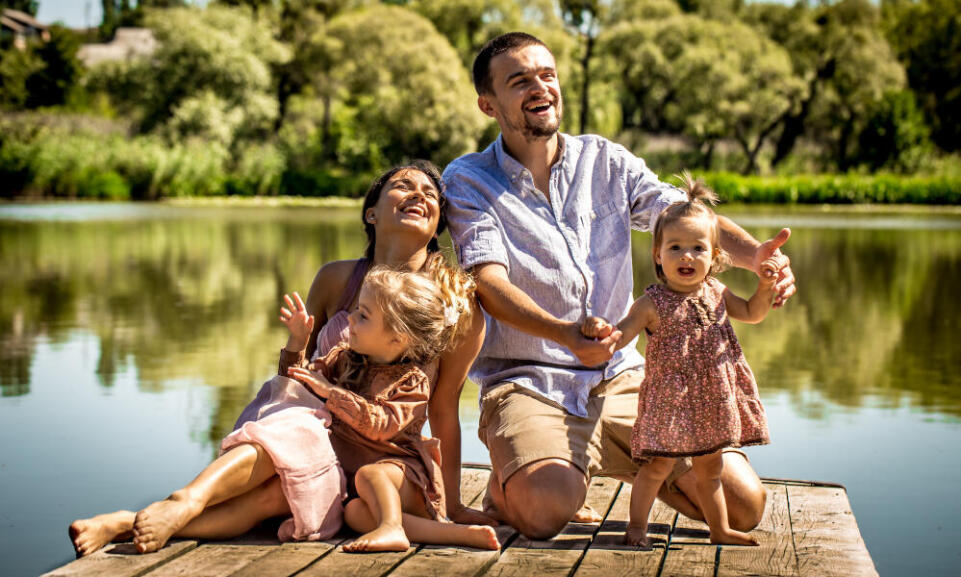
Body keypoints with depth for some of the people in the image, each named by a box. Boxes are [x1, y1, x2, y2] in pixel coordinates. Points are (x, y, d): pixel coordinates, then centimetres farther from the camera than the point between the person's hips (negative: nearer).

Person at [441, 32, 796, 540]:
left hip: (622, 378, 4)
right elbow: (489, 283, -15)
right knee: (547, 510, -34)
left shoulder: (606, 162, 10)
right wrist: (565, 335, -34)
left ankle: (641, 469, 22)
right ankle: (509, 480, 4)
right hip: (526, 382, -4)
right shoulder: (467, 182, -1)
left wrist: (755, 254, -25)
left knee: (743, 503, -8)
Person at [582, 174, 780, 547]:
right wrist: (599, 330, -40)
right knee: (658, 465, -4)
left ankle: (720, 529, 33)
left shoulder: (716, 294, 4)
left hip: (711, 400, 5)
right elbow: (620, 337, -19)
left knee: (709, 468, 19)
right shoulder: (652, 304, -13)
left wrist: (765, 286, 4)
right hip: (668, 399, -5)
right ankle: (637, 526, 12)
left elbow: (752, 313, 21)